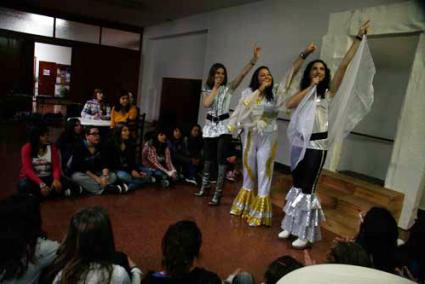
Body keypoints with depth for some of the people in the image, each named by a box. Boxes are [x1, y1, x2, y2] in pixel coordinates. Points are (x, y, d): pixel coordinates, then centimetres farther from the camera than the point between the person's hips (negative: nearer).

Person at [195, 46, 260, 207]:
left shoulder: (228, 88, 0)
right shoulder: (207, 89, 6)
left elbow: (242, 74, -12)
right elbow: (206, 104, -14)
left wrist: (254, 59, -23)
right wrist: (215, 87, -10)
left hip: (223, 127, -3)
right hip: (210, 126, 3)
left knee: (220, 159, -7)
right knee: (208, 157, 16)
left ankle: (218, 194, -1)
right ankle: (204, 186, 33)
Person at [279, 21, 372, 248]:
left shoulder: (329, 92, 1)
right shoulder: (303, 92, 11)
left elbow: (344, 65, -6)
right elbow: (289, 104, -9)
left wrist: (359, 38, -5)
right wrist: (309, 87, -6)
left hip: (317, 145, -4)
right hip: (299, 143, 4)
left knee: (308, 188, 0)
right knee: (297, 186, 13)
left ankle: (306, 234, 12)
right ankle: (292, 226, 26)